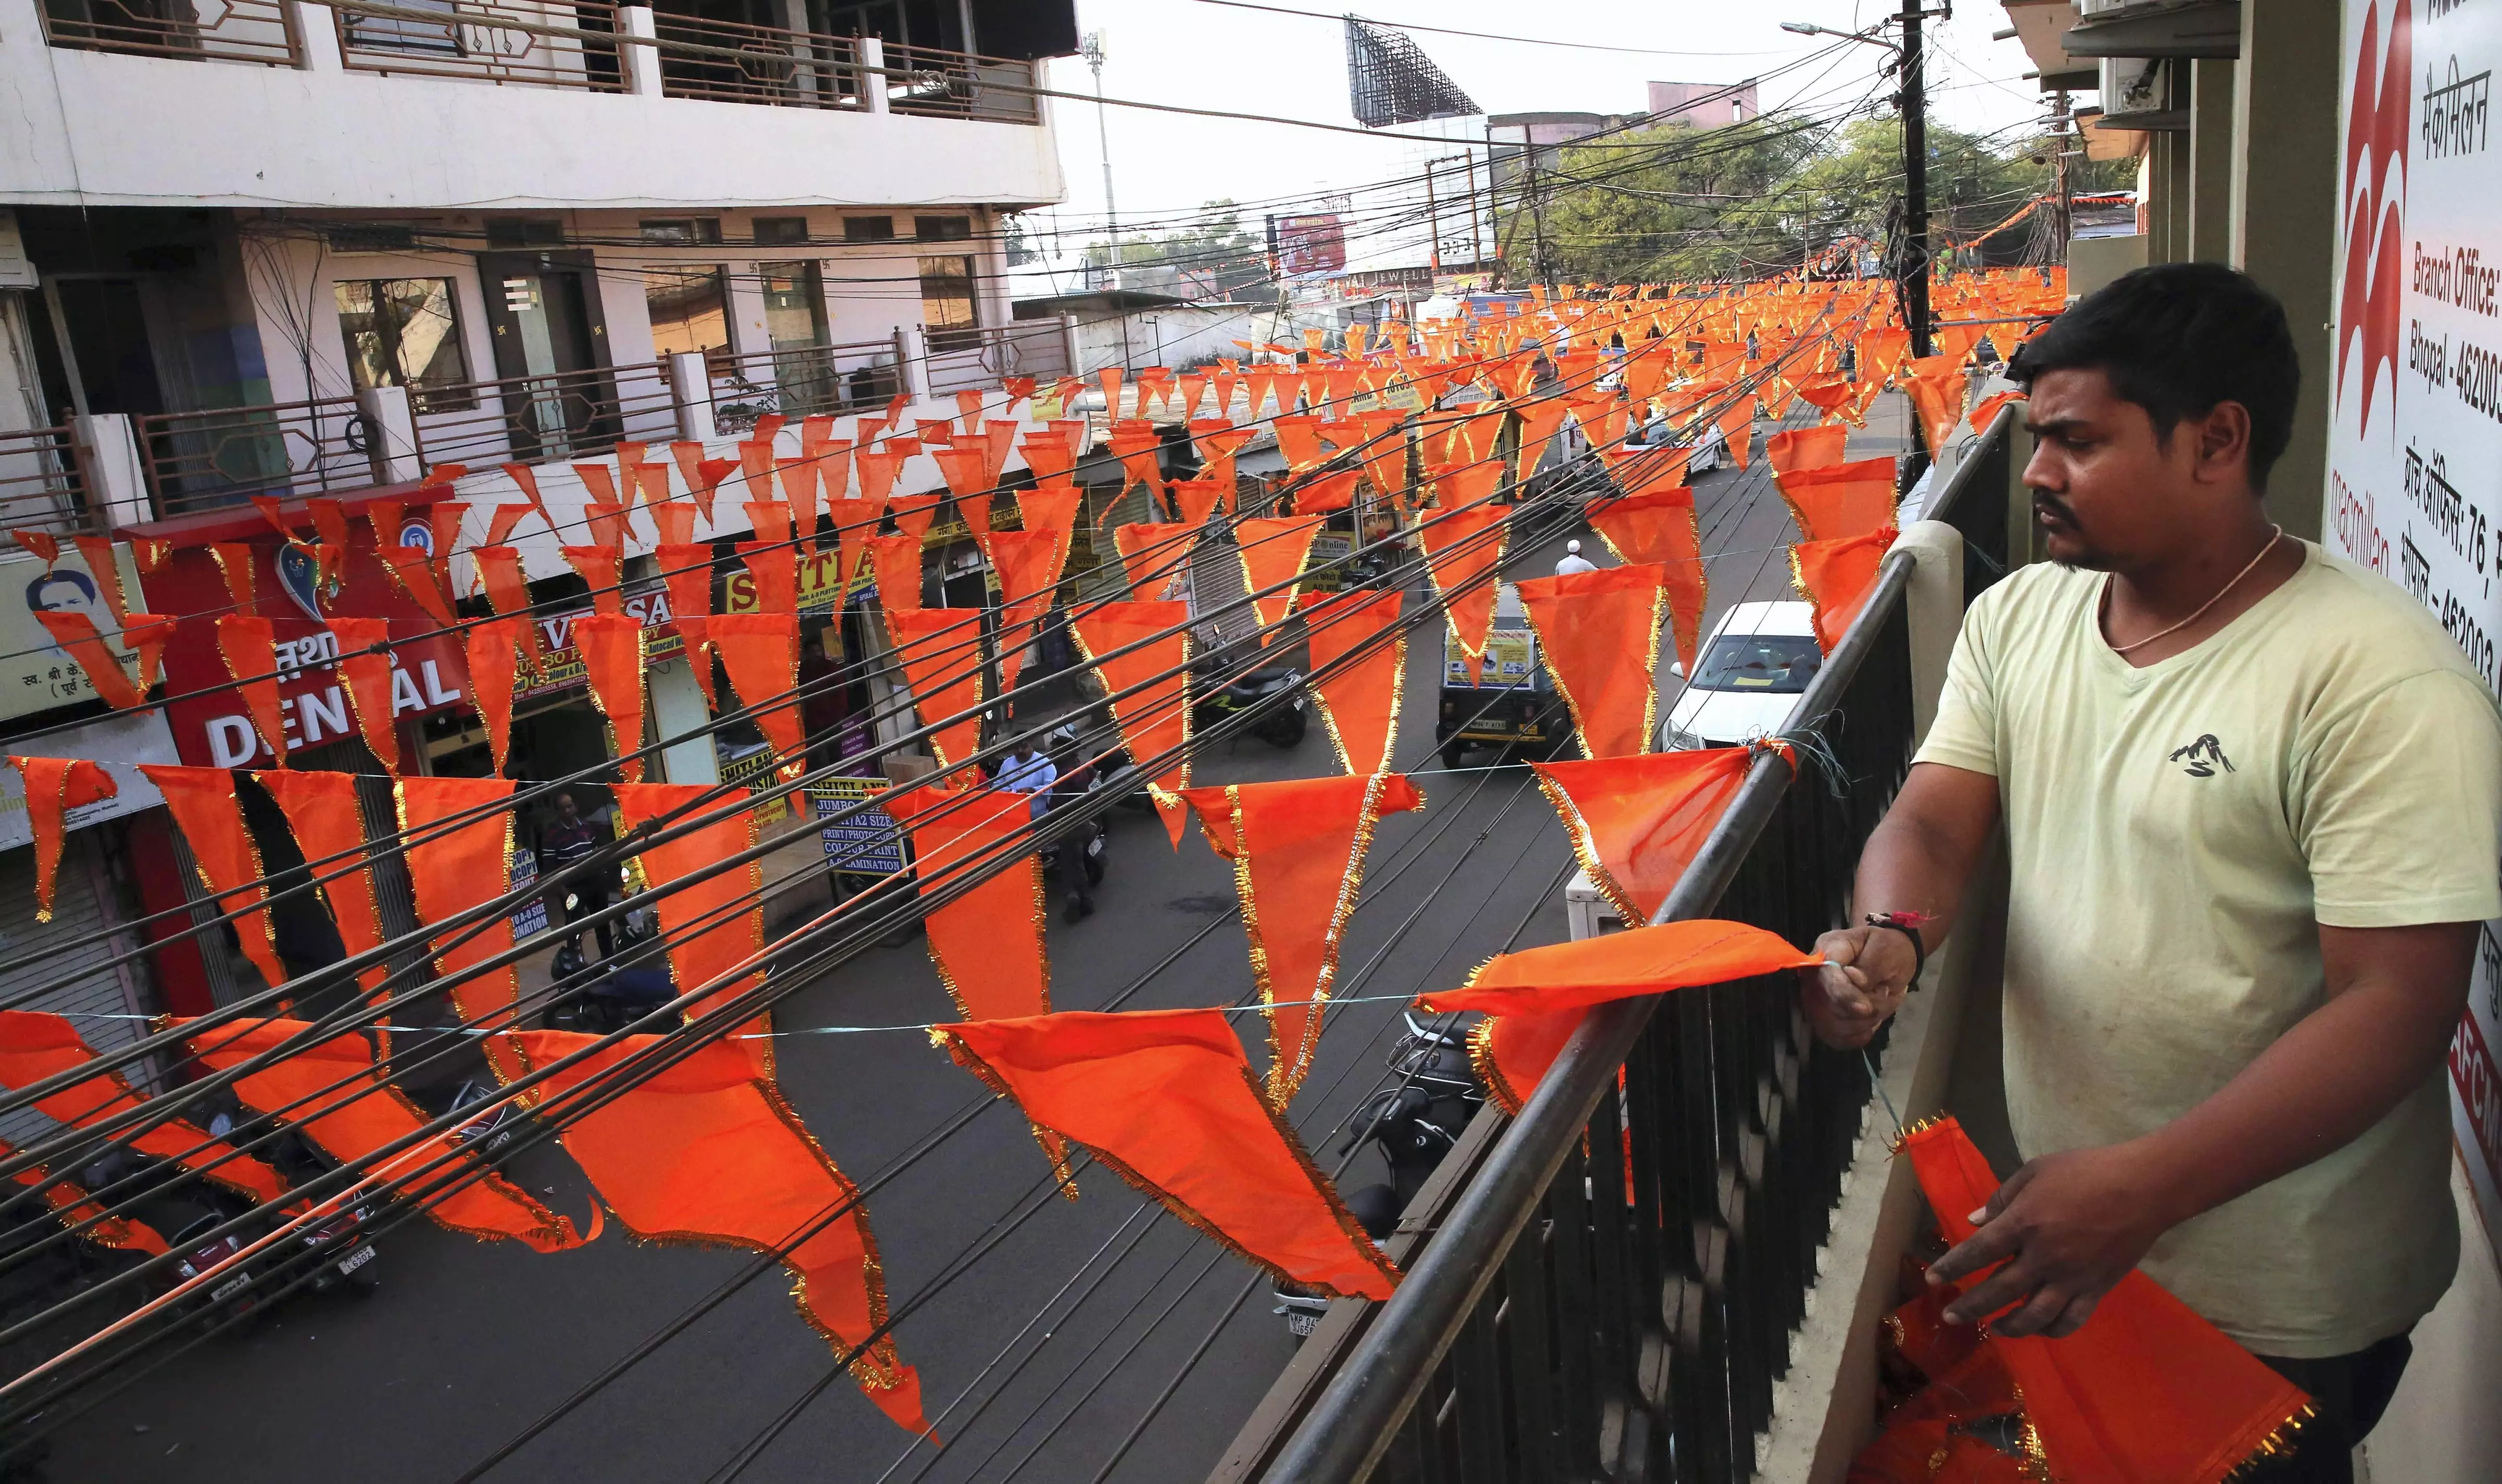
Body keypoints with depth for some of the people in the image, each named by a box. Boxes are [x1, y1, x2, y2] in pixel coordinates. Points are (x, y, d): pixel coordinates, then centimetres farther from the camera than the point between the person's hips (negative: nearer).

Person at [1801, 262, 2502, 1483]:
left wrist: (2141, 1191, -33)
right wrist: (1890, 939, -27)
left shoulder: (2381, 682, -21)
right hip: (2055, 1211, 6)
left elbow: (2400, 1004, -24)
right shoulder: (2015, 616, -1)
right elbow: (1932, 821, -3)